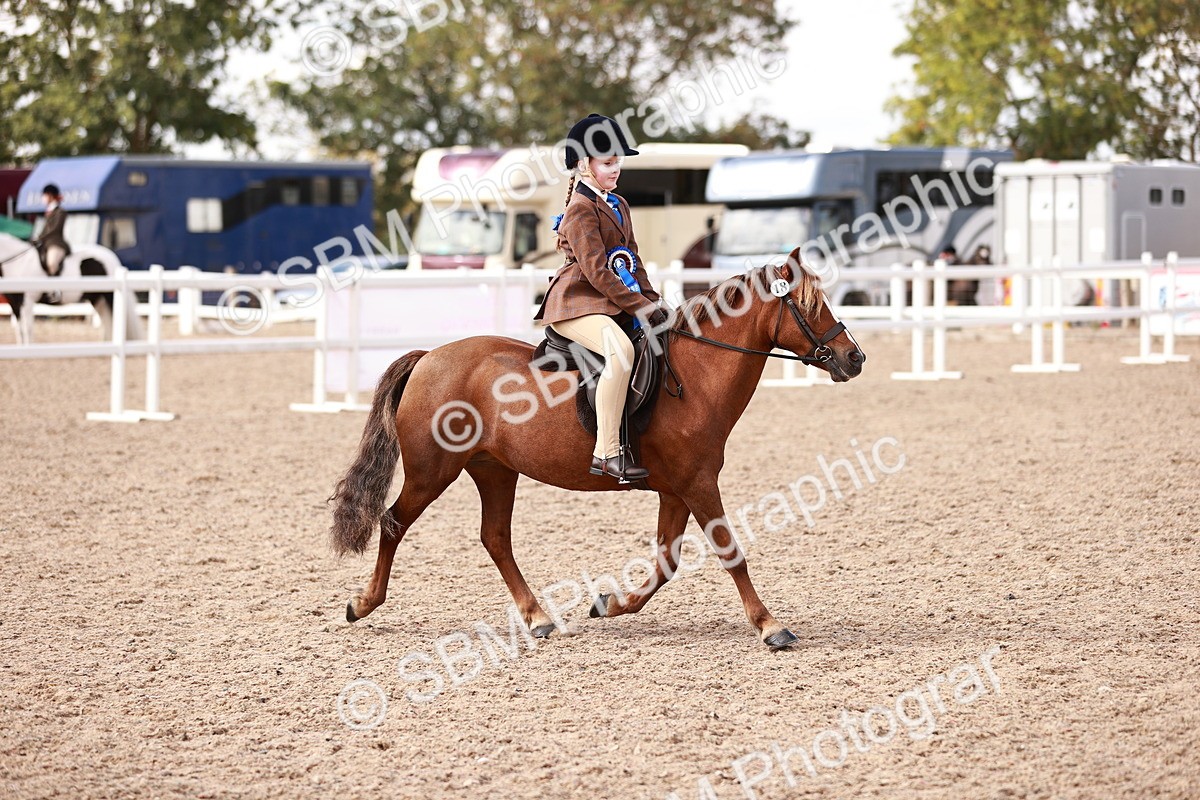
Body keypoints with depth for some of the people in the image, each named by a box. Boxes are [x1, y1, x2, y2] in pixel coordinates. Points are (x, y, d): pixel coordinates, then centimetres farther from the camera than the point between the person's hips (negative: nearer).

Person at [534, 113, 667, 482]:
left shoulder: (618, 206, 19)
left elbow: (632, 261, 21)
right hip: (576, 303, -10)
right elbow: (596, 271, -17)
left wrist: (651, 300, 6)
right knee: (620, 349, -36)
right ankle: (607, 452, -38)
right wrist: (639, 306, -19)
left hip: (613, 304, 10)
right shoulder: (581, 209, -10)